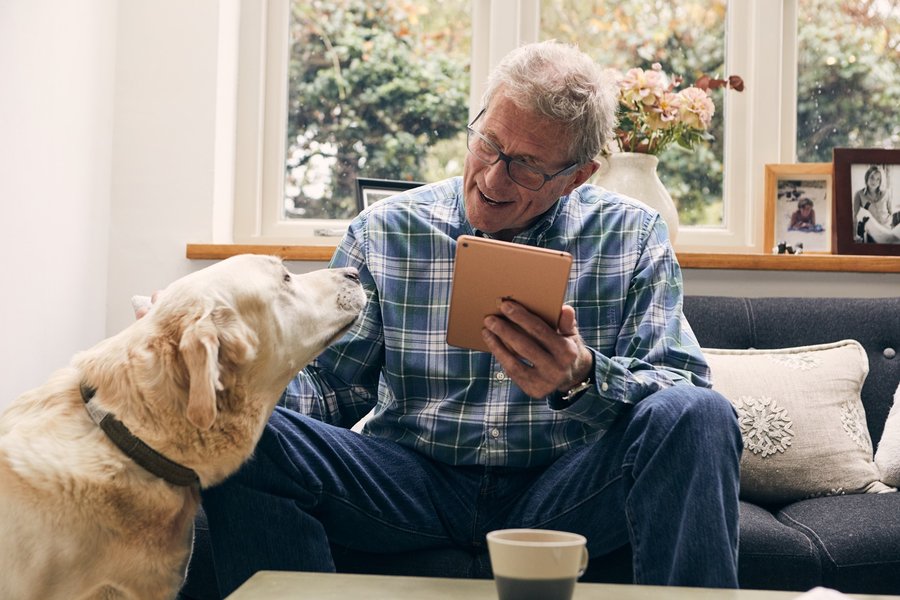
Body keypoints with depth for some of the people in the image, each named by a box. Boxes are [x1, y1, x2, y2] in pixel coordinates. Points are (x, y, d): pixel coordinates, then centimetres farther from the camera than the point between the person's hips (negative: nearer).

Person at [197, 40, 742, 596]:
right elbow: (328, 385, 6)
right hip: (416, 483, 1)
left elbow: (682, 389, -5)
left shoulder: (632, 236, 3)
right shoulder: (384, 231, 5)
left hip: (565, 492, 0)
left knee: (698, 415, -28)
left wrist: (582, 379, -26)